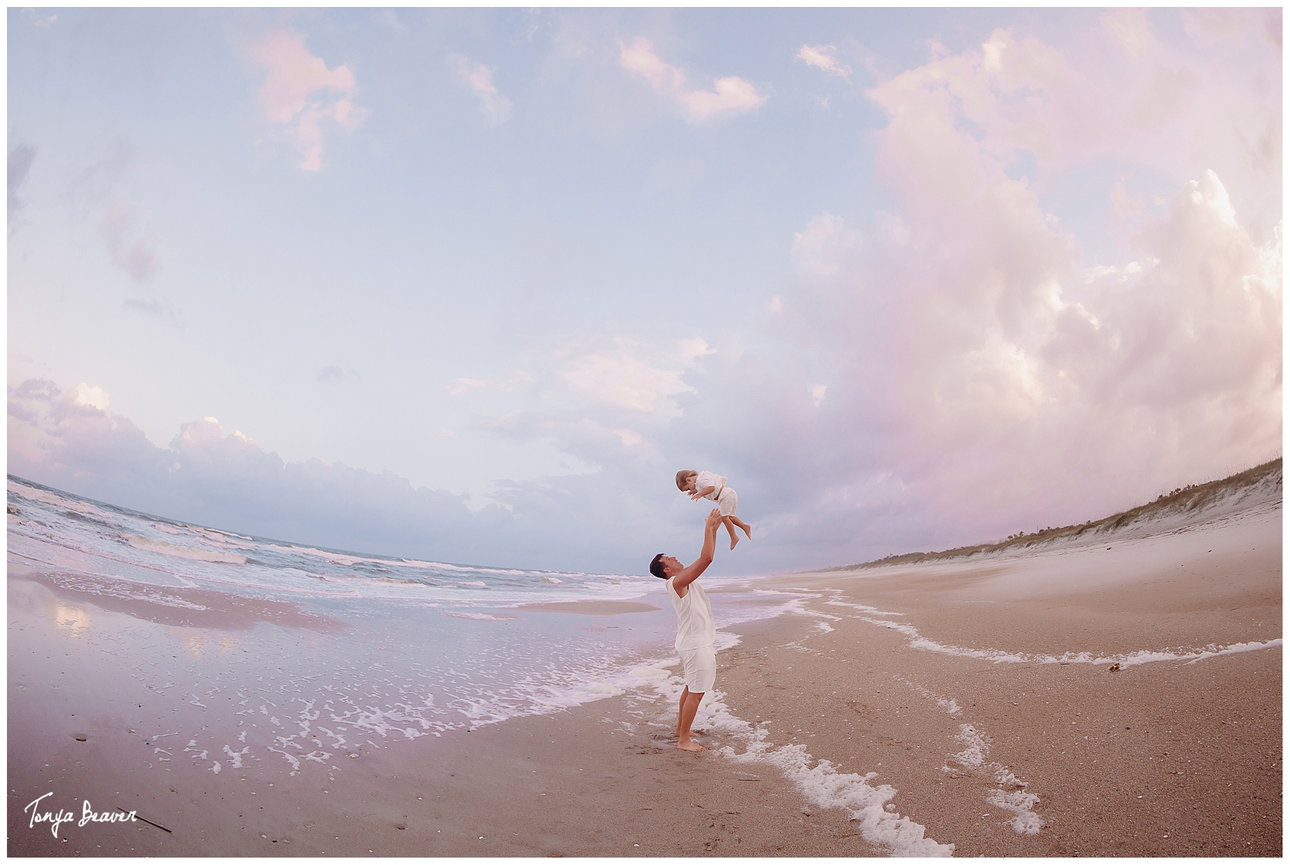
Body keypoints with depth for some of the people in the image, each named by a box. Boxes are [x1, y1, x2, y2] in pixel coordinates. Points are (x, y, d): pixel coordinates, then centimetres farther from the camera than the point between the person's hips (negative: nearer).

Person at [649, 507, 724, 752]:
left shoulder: (685, 579, 10)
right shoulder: (677, 582, -19)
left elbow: (705, 559, 16)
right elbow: (706, 558, -28)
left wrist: (714, 529, 9)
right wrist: (708, 527, -21)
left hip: (699, 641, 10)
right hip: (695, 643, -10)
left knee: (692, 687, 19)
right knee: (696, 691, -6)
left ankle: (680, 728, 31)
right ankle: (684, 740, 1)